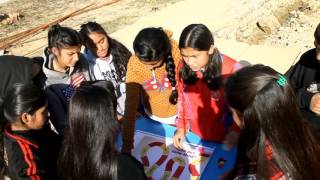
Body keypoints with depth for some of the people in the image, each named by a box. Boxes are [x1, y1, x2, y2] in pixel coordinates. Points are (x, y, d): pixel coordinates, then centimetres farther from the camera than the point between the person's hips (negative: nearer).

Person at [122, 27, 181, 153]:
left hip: (179, 112, -1)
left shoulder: (175, 52, -30)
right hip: (153, 115, 1)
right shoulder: (134, 65, -27)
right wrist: (127, 143, -28)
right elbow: (131, 104, -26)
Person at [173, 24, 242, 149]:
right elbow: (182, 98, 1)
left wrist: (235, 131, -22)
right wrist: (181, 127, 0)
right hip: (194, 134, 3)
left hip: (222, 137, -3)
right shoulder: (183, 67, -12)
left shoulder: (231, 69, -24)